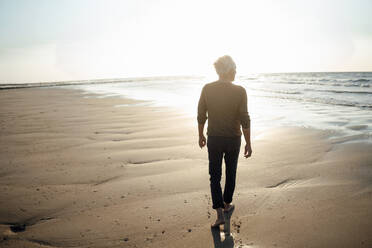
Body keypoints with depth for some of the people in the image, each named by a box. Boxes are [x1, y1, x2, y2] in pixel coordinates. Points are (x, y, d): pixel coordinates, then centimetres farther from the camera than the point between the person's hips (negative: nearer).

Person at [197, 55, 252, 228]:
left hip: (214, 139, 1)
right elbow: (245, 120, -13)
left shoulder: (207, 89, -8)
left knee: (215, 176, 10)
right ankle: (227, 204, 37)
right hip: (233, 139, -1)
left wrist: (201, 136, 12)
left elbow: (201, 116, -2)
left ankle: (219, 212, 0)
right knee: (230, 173, 20)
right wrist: (248, 143, -4)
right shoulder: (239, 91, -14)